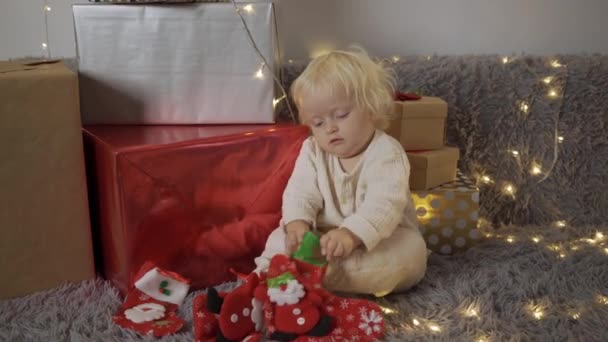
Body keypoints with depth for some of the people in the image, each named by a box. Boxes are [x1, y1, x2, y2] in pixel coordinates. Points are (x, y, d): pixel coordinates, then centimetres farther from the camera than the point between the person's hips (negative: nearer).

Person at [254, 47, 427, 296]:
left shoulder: (386, 153, -18)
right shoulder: (312, 152, 0)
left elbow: (383, 205, -32)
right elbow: (300, 193, -10)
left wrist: (351, 234, -50)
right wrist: (298, 223, -34)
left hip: (384, 238, -4)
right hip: (326, 237, 4)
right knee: (281, 239, -10)